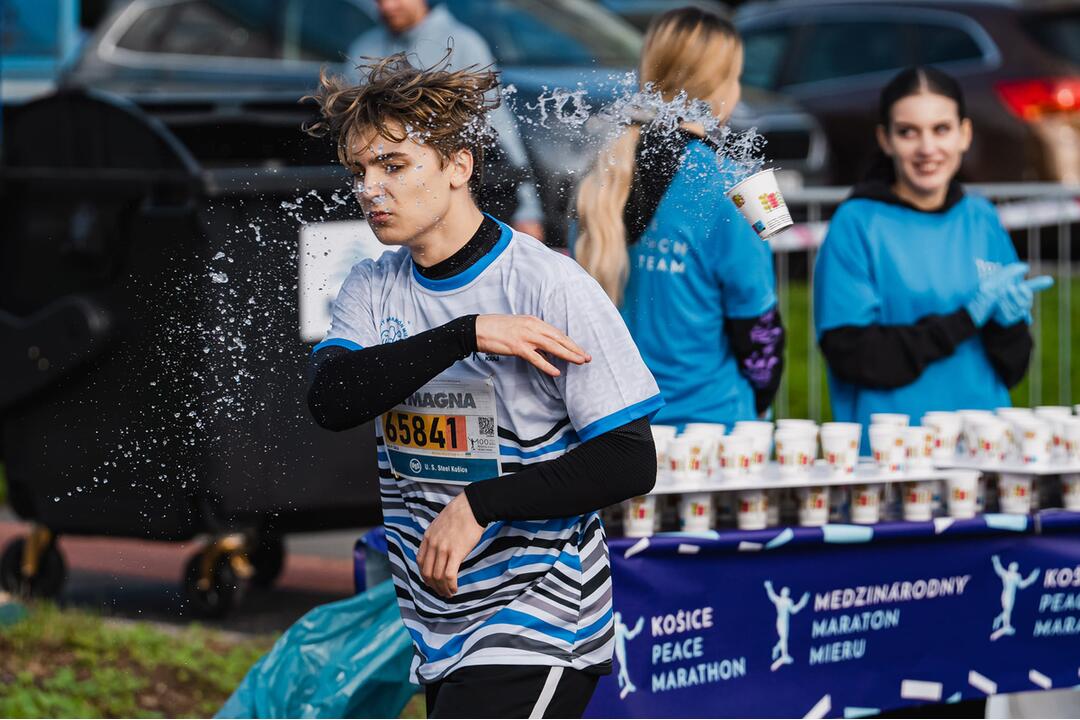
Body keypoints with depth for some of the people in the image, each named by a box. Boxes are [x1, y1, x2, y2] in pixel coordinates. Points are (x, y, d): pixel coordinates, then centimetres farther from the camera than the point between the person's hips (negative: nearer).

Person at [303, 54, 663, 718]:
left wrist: (479, 503, -19)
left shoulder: (549, 285, -12)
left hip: (541, 620, -6)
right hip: (437, 628, 6)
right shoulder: (374, 288, 6)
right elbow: (331, 400, -14)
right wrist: (467, 335, -22)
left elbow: (630, 461, -14)